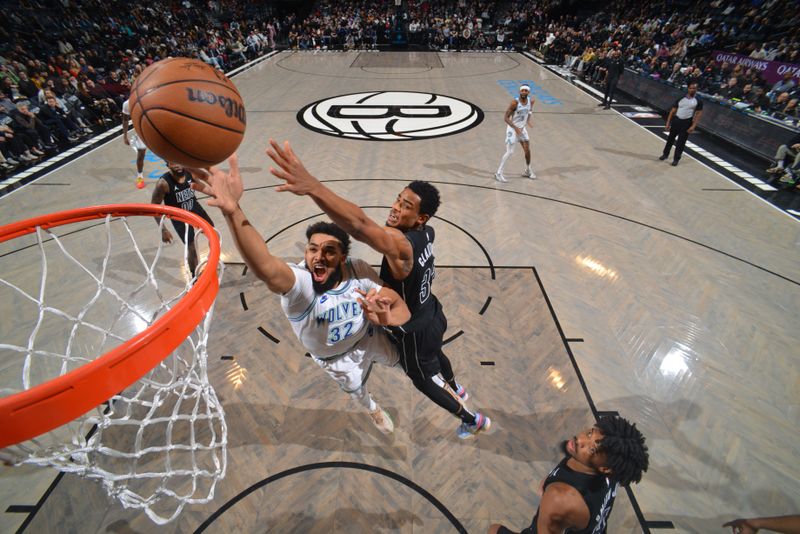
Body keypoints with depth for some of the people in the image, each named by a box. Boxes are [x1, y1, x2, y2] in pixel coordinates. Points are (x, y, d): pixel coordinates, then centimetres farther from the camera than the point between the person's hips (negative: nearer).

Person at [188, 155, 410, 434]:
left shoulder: (359, 271, -29)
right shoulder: (298, 282, -41)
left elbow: (400, 307, -24)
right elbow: (267, 268, -65)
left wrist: (388, 316, -49)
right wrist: (232, 210, -82)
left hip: (371, 337, 2)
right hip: (335, 358, -1)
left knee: (398, 361, 32)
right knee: (356, 389, 29)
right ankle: (373, 409, 68)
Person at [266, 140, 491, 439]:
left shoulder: (400, 244, -40)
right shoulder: (427, 233, -14)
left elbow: (360, 226, -62)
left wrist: (312, 187, -74)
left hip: (414, 332, -8)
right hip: (432, 316, 8)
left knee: (426, 381, 22)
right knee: (435, 354, 38)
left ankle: (473, 421, 49)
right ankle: (457, 390, 71)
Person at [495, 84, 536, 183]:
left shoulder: (531, 101, -5)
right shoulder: (515, 102, -23)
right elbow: (505, 118, -22)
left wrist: (528, 121, 3)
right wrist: (516, 128, -29)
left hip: (522, 128, 6)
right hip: (512, 128, -6)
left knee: (527, 150, 8)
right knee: (509, 152, -12)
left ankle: (528, 171, 27)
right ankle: (498, 173, -3)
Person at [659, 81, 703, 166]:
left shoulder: (698, 101, -3)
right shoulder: (681, 99, 2)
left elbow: (698, 114, -4)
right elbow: (673, 111, 5)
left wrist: (693, 126, -14)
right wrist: (668, 122, -2)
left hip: (687, 123, -2)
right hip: (676, 120, 2)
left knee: (681, 142, 1)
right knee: (670, 138, 13)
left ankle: (676, 159, 11)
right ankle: (665, 154, 31)